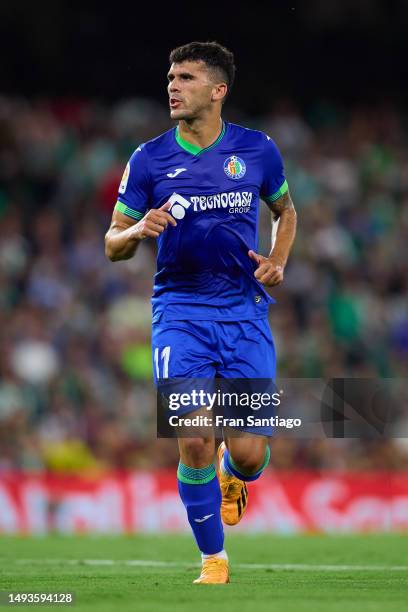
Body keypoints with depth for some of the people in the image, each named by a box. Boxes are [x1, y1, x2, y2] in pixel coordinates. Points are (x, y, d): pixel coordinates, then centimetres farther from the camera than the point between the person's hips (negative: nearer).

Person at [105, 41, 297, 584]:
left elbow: (285, 208, 22)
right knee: (195, 442, -13)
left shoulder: (257, 150, 2)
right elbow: (112, 245, 6)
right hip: (180, 311, -1)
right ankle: (213, 561, 6)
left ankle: (229, 478, 34)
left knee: (249, 453, -6)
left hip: (245, 310, 1)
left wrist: (278, 261, 3)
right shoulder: (148, 159, -1)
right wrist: (140, 230, -17)